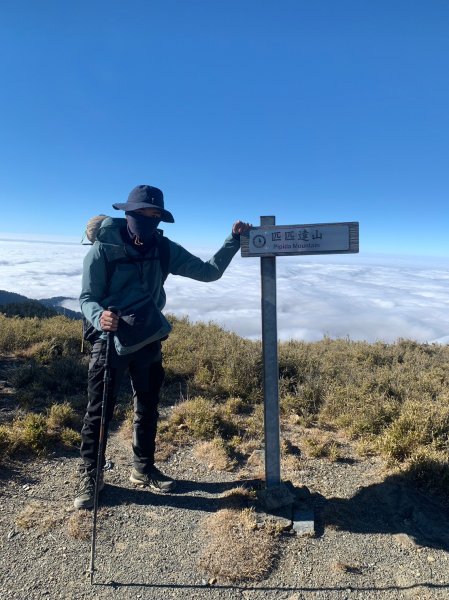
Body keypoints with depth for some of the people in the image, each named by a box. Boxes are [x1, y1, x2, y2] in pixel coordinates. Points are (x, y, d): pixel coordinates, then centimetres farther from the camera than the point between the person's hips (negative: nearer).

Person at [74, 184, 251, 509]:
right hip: (110, 342, -4)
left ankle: (144, 468, 34)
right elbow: (88, 298, -9)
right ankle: (90, 476, 24)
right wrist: (99, 317, -31)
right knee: (99, 412, 4)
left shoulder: (165, 249, 0)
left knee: (148, 408, 15)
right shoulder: (103, 249, -10)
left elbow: (209, 271, 1)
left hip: (149, 342, 4)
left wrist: (234, 240, -7)